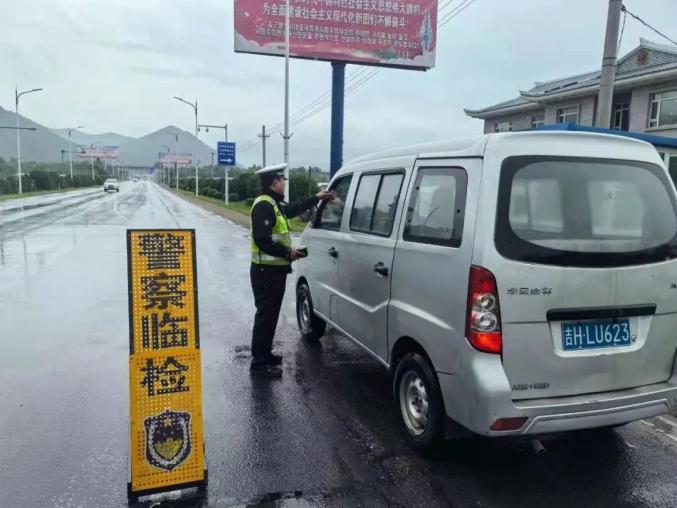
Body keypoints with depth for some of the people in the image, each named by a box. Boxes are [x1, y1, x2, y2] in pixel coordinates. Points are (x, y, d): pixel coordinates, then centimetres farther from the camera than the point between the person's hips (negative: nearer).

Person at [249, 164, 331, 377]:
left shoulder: (274, 204, 14)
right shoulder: (263, 205, -19)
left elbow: (293, 209, 33)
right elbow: (262, 240, -26)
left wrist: (316, 198, 37)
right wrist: (288, 251, -19)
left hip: (273, 269, 10)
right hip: (266, 271, -10)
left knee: (270, 314, 17)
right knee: (265, 315, -6)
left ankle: (265, 354, 29)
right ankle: (259, 362, 2)